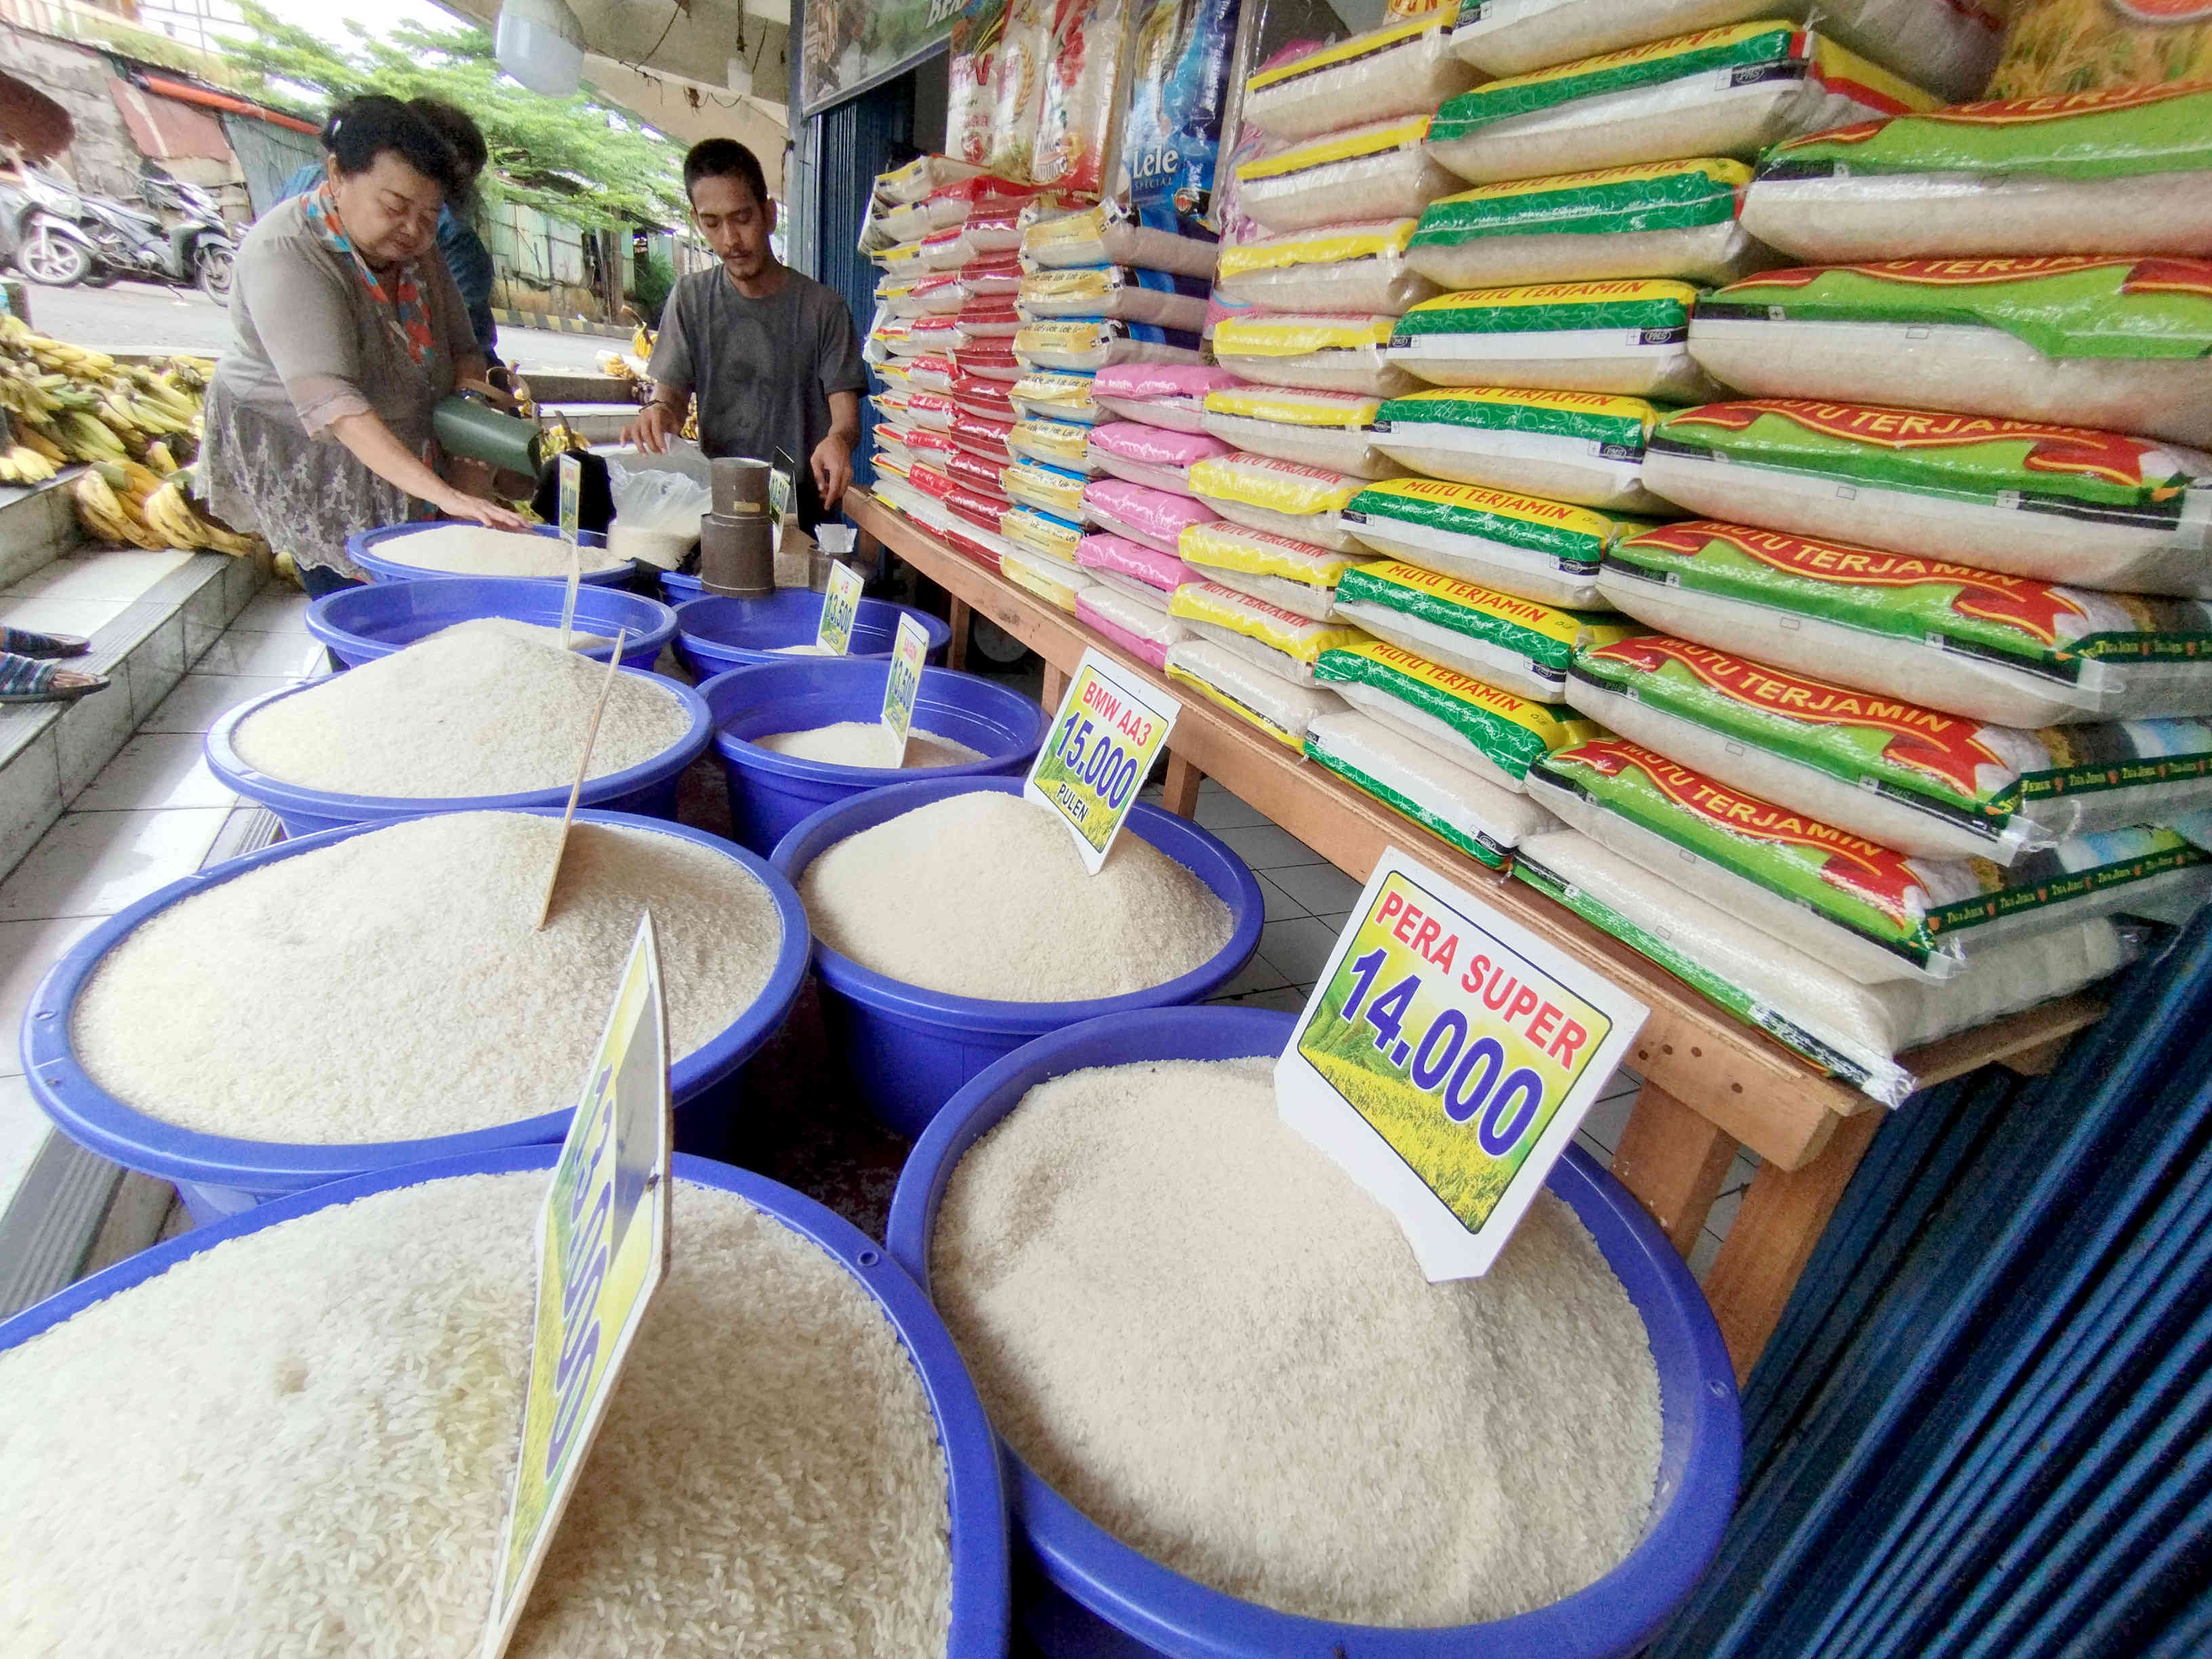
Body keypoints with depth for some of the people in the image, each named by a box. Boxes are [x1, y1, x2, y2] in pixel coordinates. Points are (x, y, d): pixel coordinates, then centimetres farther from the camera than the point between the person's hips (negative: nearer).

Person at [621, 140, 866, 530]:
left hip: (802, 502, -2)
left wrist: (838, 439, -28)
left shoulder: (822, 306, 2)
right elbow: (670, 392, 10)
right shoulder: (690, 299, 12)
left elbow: (846, 412, -4)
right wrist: (659, 412, -15)